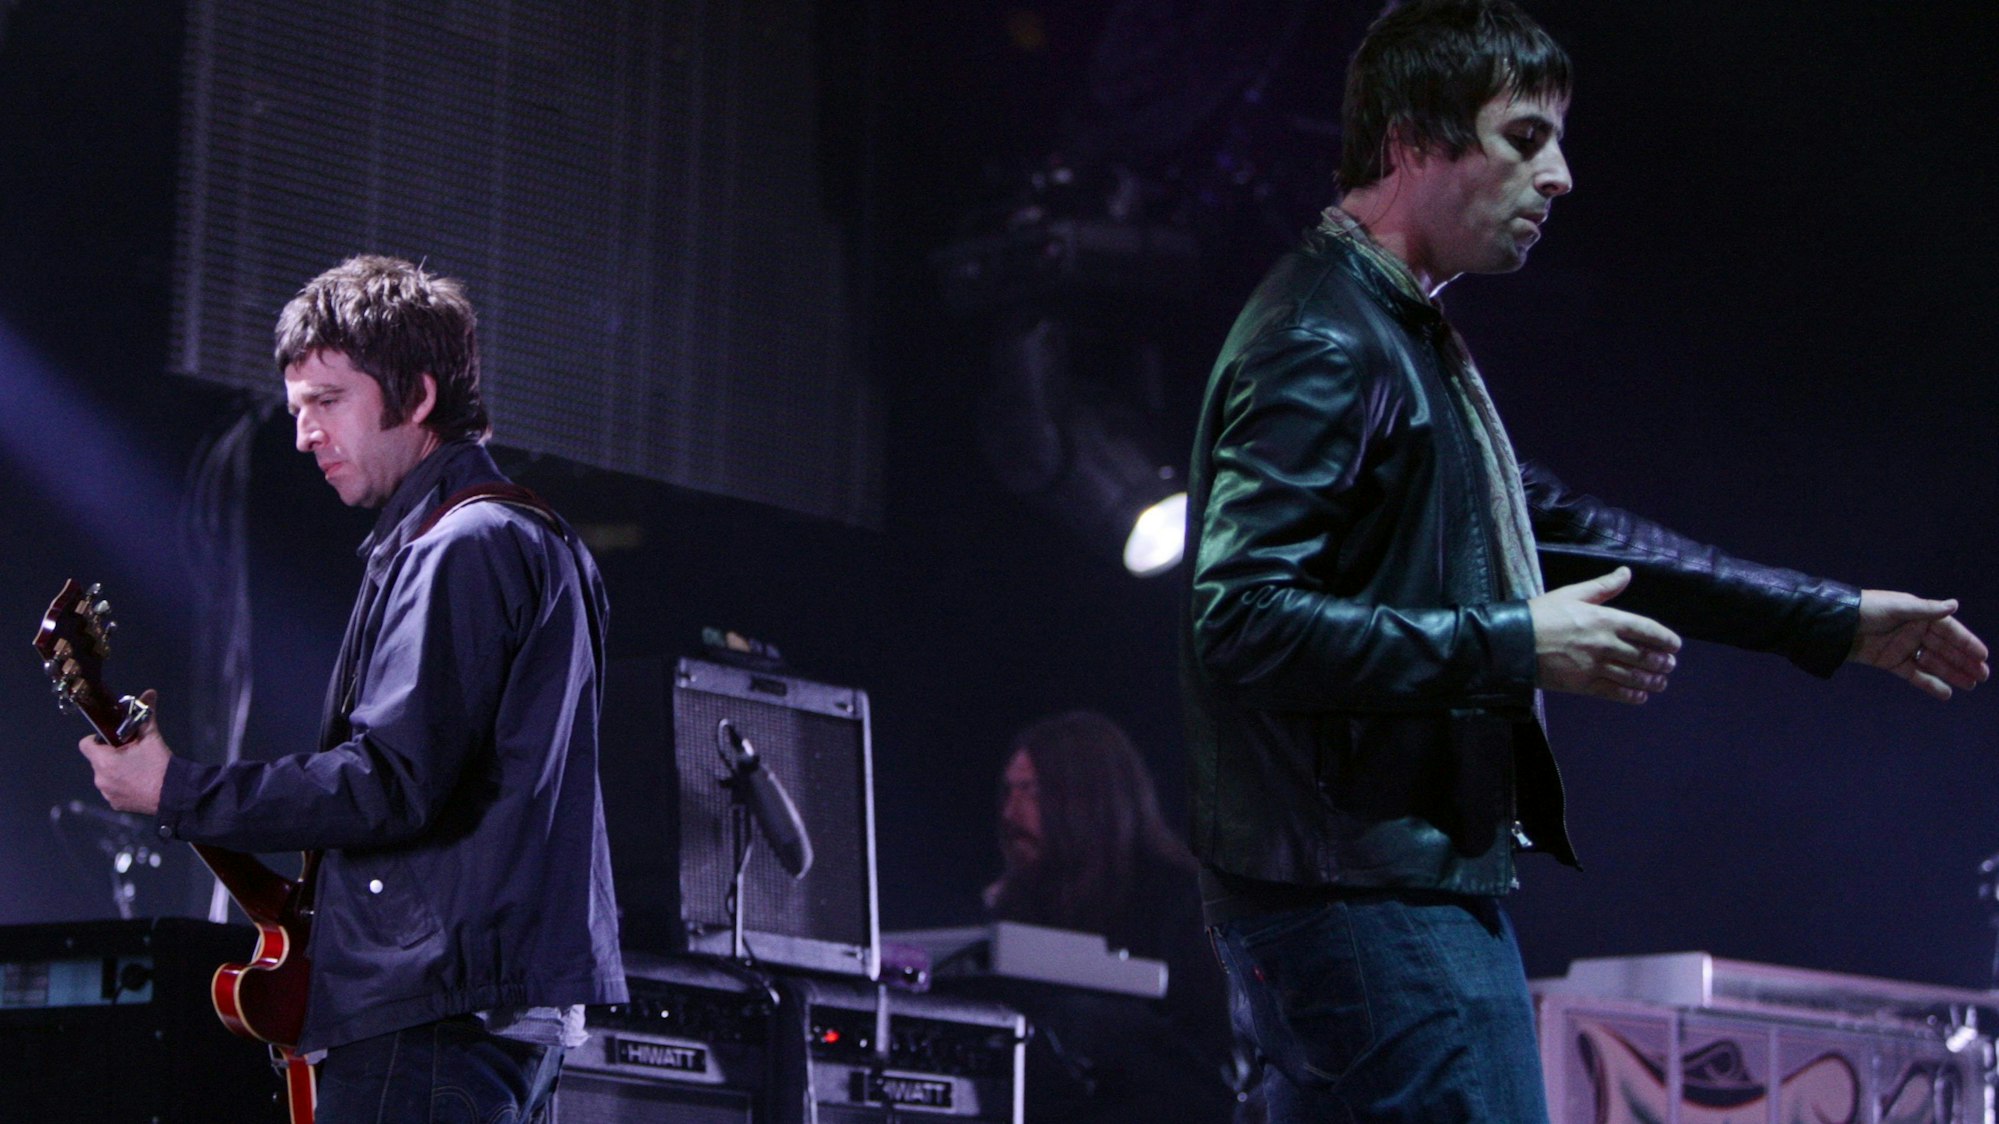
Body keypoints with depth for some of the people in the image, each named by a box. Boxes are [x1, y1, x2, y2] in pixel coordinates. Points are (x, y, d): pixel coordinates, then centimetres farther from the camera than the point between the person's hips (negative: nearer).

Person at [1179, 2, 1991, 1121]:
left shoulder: (1414, 341, 19)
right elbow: (1243, 619, -23)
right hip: (1372, 899, -11)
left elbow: (1560, 525, 27)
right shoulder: (1320, 345, -14)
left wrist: (1834, 619, 27)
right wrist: (1517, 646, -20)